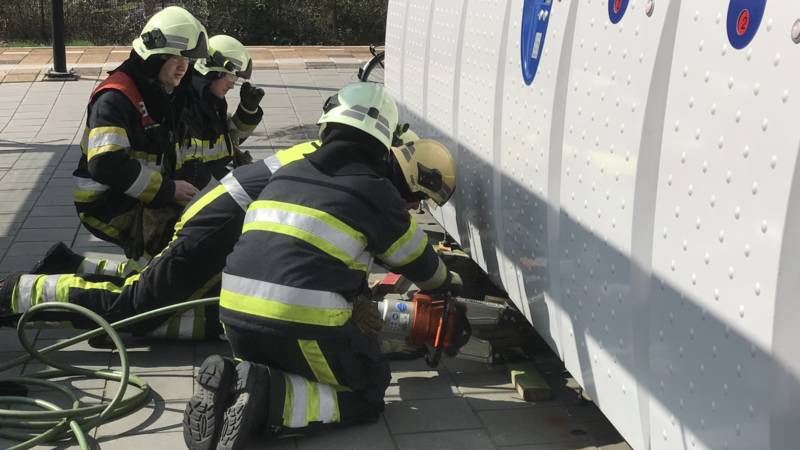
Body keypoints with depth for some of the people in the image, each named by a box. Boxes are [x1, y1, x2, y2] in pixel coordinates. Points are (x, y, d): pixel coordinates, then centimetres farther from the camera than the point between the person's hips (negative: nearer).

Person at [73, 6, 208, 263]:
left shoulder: (164, 93, 12)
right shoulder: (115, 97, -19)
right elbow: (106, 165, -29)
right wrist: (168, 189, -24)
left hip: (140, 199, 10)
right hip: (105, 204, -9)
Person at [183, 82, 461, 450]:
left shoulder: (288, 174, 18)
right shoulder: (374, 190, 1)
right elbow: (417, 261, 16)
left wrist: (360, 298, 40)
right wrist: (446, 281, 39)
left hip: (236, 316, 6)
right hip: (304, 325, -6)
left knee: (271, 363, 34)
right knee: (369, 390, 13)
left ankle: (230, 385, 1)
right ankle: (269, 399, -11)